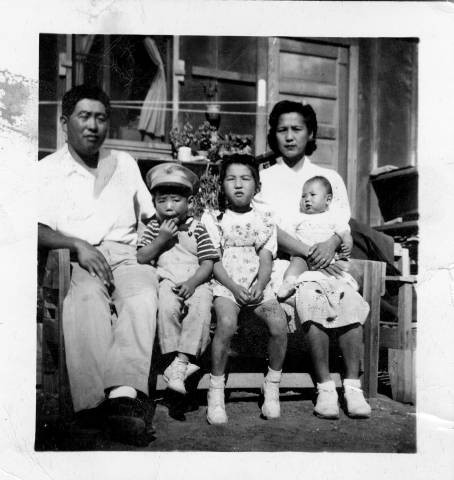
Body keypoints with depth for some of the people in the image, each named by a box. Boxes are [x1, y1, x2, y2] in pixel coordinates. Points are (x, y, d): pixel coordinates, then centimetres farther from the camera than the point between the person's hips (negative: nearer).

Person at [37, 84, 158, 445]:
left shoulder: (125, 163, 26)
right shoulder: (46, 171, 15)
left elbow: (150, 217, 28)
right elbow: (37, 230, 1)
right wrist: (77, 245, -16)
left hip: (125, 257, 2)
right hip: (74, 261, -2)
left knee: (143, 292, -35)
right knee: (88, 295, -38)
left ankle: (123, 391, -51)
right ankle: (98, 398, -50)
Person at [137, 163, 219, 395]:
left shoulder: (196, 228, 8)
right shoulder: (153, 227, 13)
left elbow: (208, 263, 2)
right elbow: (141, 259, 4)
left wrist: (193, 282, -16)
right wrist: (161, 240, -8)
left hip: (195, 282, 0)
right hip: (166, 281, 0)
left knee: (201, 307, -31)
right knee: (167, 307, -32)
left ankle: (181, 360, -32)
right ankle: (182, 362, -27)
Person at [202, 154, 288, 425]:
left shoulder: (265, 221, 15)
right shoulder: (213, 219, 9)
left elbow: (266, 260, 6)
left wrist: (259, 287, -13)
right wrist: (234, 288, -14)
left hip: (258, 286, 2)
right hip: (225, 285, -2)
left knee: (280, 323, -25)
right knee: (227, 324, -32)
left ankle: (272, 388, -5)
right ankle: (216, 394, -19)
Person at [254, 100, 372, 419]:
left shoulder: (330, 178, 18)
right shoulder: (265, 178, 10)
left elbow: (343, 225, 8)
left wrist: (330, 245, -15)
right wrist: (308, 253, -17)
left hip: (325, 261, 2)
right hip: (284, 262, -2)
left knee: (351, 300, -27)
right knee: (314, 302, -31)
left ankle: (353, 387, -19)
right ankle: (325, 388, -21)